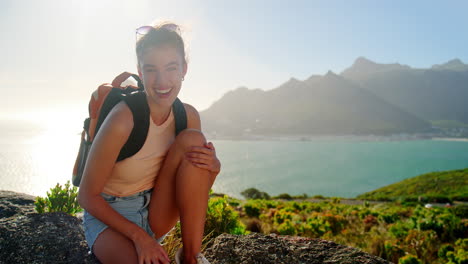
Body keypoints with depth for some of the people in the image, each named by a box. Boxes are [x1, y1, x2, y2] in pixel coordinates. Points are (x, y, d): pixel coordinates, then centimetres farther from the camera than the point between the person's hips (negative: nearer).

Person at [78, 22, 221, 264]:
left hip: (155, 217, 6)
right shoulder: (122, 120, -25)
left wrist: (213, 166, -21)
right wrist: (138, 236, -19)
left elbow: (197, 189, 2)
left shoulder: (188, 115, -8)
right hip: (107, 217, -6)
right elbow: (87, 196, -15)